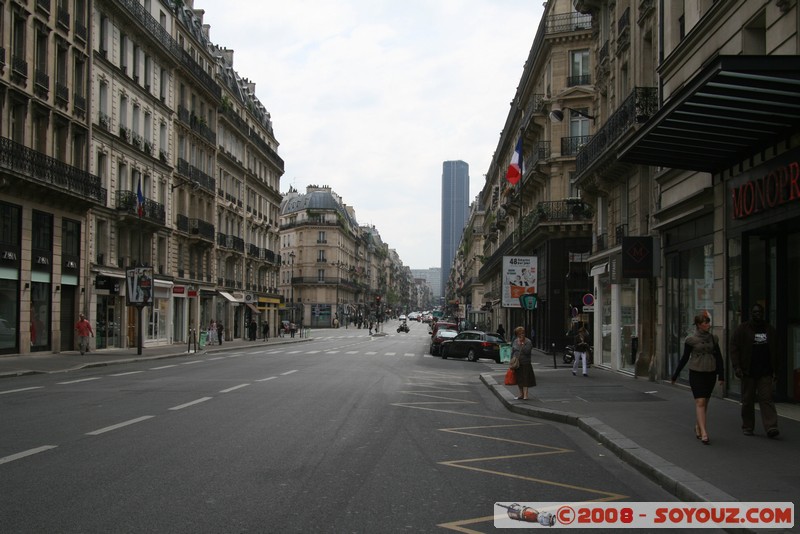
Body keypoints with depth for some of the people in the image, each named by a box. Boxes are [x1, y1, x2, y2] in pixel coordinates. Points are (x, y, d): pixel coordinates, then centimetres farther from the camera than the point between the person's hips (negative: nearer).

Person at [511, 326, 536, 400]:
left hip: (525, 363, -5)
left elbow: (527, 351, -18)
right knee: (518, 379, 11)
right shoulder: (515, 341, 10)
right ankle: (521, 394, 23)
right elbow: (512, 352, 14)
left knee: (525, 379, -7)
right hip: (516, 363, 5)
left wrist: (522, 344, -20)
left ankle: (525, 395, -5)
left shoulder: (528, 342, -6)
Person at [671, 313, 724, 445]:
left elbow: (719, 357, 10)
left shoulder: (713, 339, 7)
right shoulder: (691, 340, -4)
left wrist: (721, 375, 5)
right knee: (700, 402, -11)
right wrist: (675, 375, 5)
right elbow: (684, 358, 2)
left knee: (705, 402, 10)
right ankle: (704, 433, -16)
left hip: (710, 374, 4)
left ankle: (698, 428, 27)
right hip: (696, 373, -4)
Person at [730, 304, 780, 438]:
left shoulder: (770, 330, 11)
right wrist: (736, 367, -13)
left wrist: (774, 370, 13)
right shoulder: (742, 330, 1)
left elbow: (774, 352, 16)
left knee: (766, 399, -6)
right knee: (748, 400, 5)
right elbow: (734, 349, -2)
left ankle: (771, 427, -13)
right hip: (748, 372, -2)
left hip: (765, 372, 2)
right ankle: (747, 427, 16)